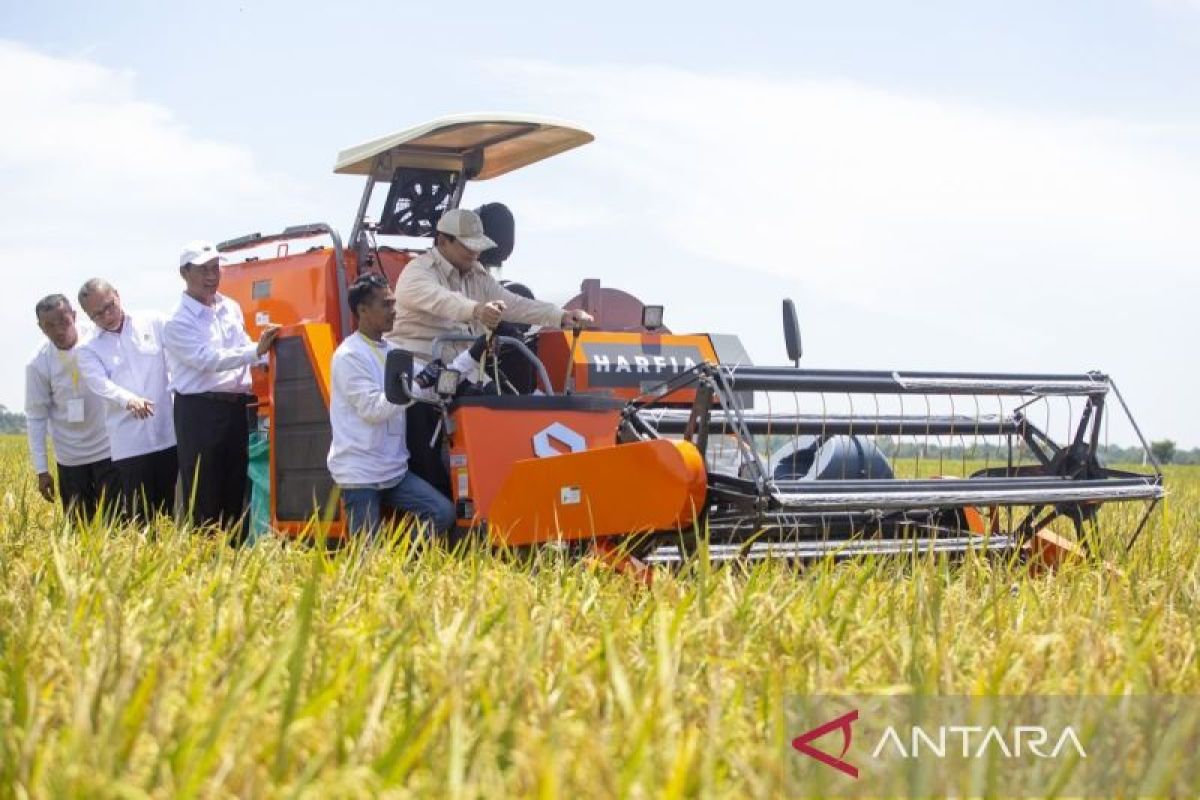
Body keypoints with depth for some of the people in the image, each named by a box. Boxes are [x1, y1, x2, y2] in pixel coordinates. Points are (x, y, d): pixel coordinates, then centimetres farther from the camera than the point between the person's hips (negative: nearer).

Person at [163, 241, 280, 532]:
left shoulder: (232, 308, 13)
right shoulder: (178, 322, -8)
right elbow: (208, 359, -20)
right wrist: (256, 352, -28)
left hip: (236, 407, 7)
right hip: (199, 410, -6)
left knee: (235, 491, 11)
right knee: (202, 497, -3)